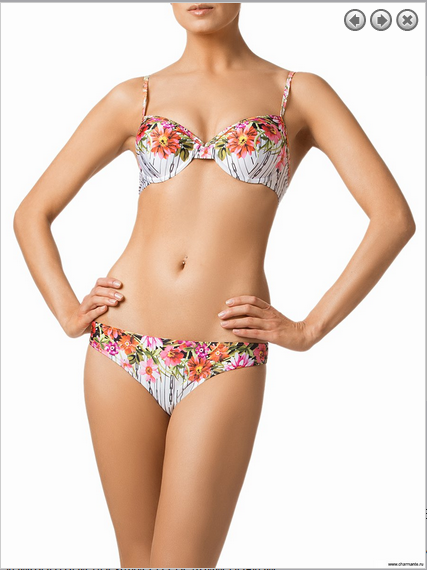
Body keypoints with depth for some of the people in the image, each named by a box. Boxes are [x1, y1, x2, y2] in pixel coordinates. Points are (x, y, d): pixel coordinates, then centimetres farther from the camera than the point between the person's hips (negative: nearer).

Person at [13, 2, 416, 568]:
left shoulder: (300, 94, 6)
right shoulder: (134, 98, 11)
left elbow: (393, 216, -2)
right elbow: (32, 212, 16)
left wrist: (309, 329, -6)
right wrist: (69, 312, 3)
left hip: (225, 363, -2)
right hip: (122, 350, 3)